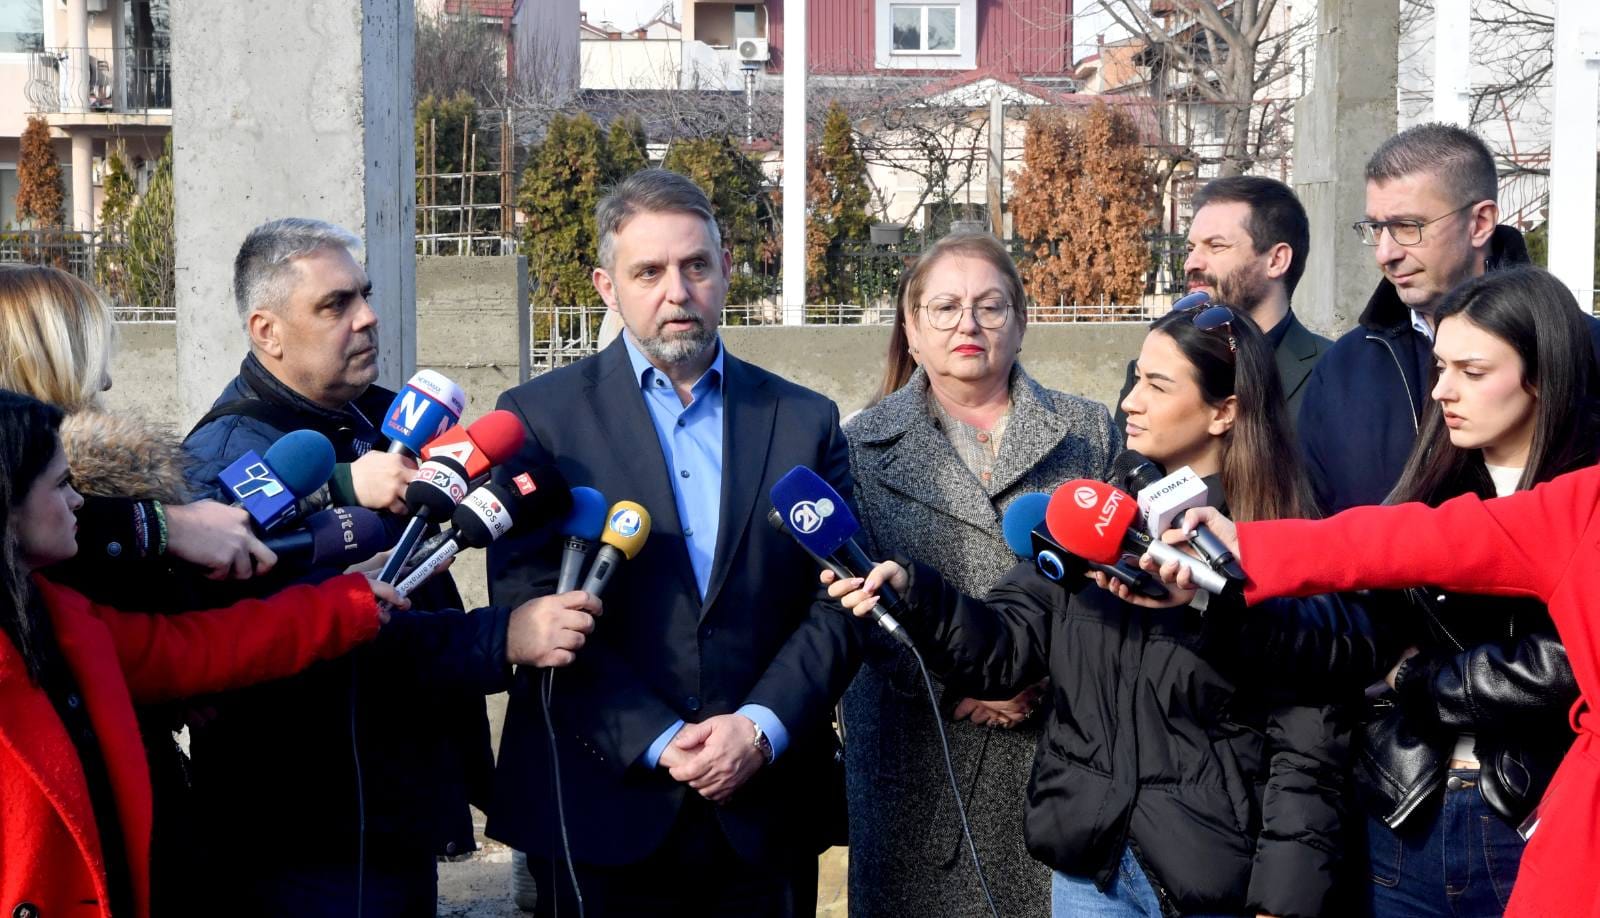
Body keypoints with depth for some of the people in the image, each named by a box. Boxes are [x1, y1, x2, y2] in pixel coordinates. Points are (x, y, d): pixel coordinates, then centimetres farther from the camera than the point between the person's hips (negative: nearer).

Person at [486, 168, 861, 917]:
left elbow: (838, 603, 4)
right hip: (603, 813, -2)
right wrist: (657, 741, -13)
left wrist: (762, 728, -10)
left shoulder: (804, 421, 8)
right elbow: (531, 608, -7)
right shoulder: (541, 417, 0)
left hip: (769, 812, 2)